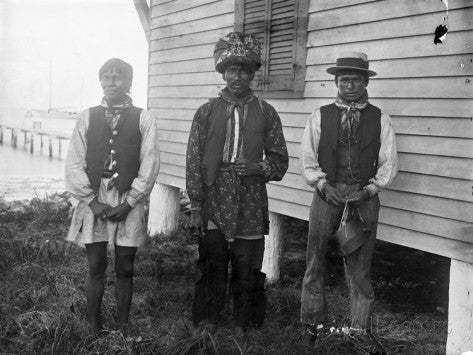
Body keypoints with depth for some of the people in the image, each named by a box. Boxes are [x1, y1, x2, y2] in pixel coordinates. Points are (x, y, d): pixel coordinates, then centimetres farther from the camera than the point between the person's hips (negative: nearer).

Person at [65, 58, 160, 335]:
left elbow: (150, 166, -3)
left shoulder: (143, 119, 2)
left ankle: (123, 329, 18)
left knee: (125, 269, 6)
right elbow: (74, 163, 3)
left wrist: (128, 203, -9)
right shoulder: (87, 117, 7)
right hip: (93, 200, 1)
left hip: (128, 201, -1)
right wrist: (92, 201, -7)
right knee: (96, 267, 5)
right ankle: (93, 330, 16)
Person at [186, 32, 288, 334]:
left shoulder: (266, 113, 5)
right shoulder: (207, 111, 5)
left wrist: (258, 167, -14)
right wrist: (196, 208, -2)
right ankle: (207, 326, 20)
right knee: (212, 270, 6)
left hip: (250, 208, 0)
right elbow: (193, 161, 3)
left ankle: (244, 329, 20)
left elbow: (280, 161, 8)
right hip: (213, 205, 0)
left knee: (247, 272, 6)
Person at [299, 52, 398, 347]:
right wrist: (324, 184, -8)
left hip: (364, 197, 0)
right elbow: (308, 159, 6)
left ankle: (359, 330, 15)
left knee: (359, 267, 4)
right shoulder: (320, 116, 8)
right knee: (315, 259, 3)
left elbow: (389, 163, 6)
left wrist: (369, 189, -8)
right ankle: (314, 323, 16)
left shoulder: (380, 120, 7)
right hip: (327, 194, 1)